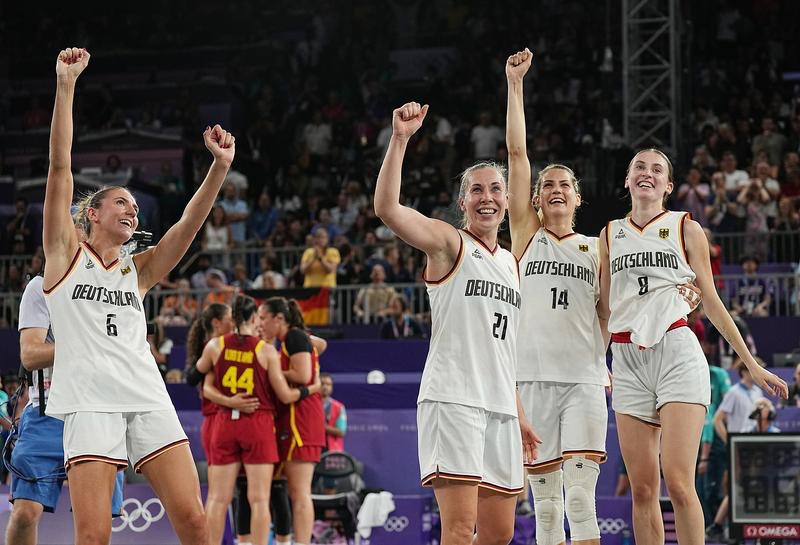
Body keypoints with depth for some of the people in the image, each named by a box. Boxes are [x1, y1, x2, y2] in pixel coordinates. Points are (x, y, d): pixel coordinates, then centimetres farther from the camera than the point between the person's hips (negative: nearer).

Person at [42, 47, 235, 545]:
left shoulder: (138, 271, 20)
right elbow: (60, 167, 3)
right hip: (89, 402, -4)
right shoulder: (66, 254, 11)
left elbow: (190, 223, 7)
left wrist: (220, 168, -8)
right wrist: (66, 86, -4)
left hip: (148, 400, 4)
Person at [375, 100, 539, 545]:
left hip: (500, 407, 7)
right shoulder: (448, 242, 2)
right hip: (452, 400, -7)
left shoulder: (511, 263, 21)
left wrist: (519, 416, 22)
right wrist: (400, 139, -24)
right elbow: (387, 208, -17)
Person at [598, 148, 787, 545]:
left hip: (677, 353, -3)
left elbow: (710, 301, 10)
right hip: (627, 361, 3)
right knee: (642, 489, -1)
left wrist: (751, 364, 8)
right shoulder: (610, 235, 15)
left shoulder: (686, 228, 8)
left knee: (678, 483, -15)